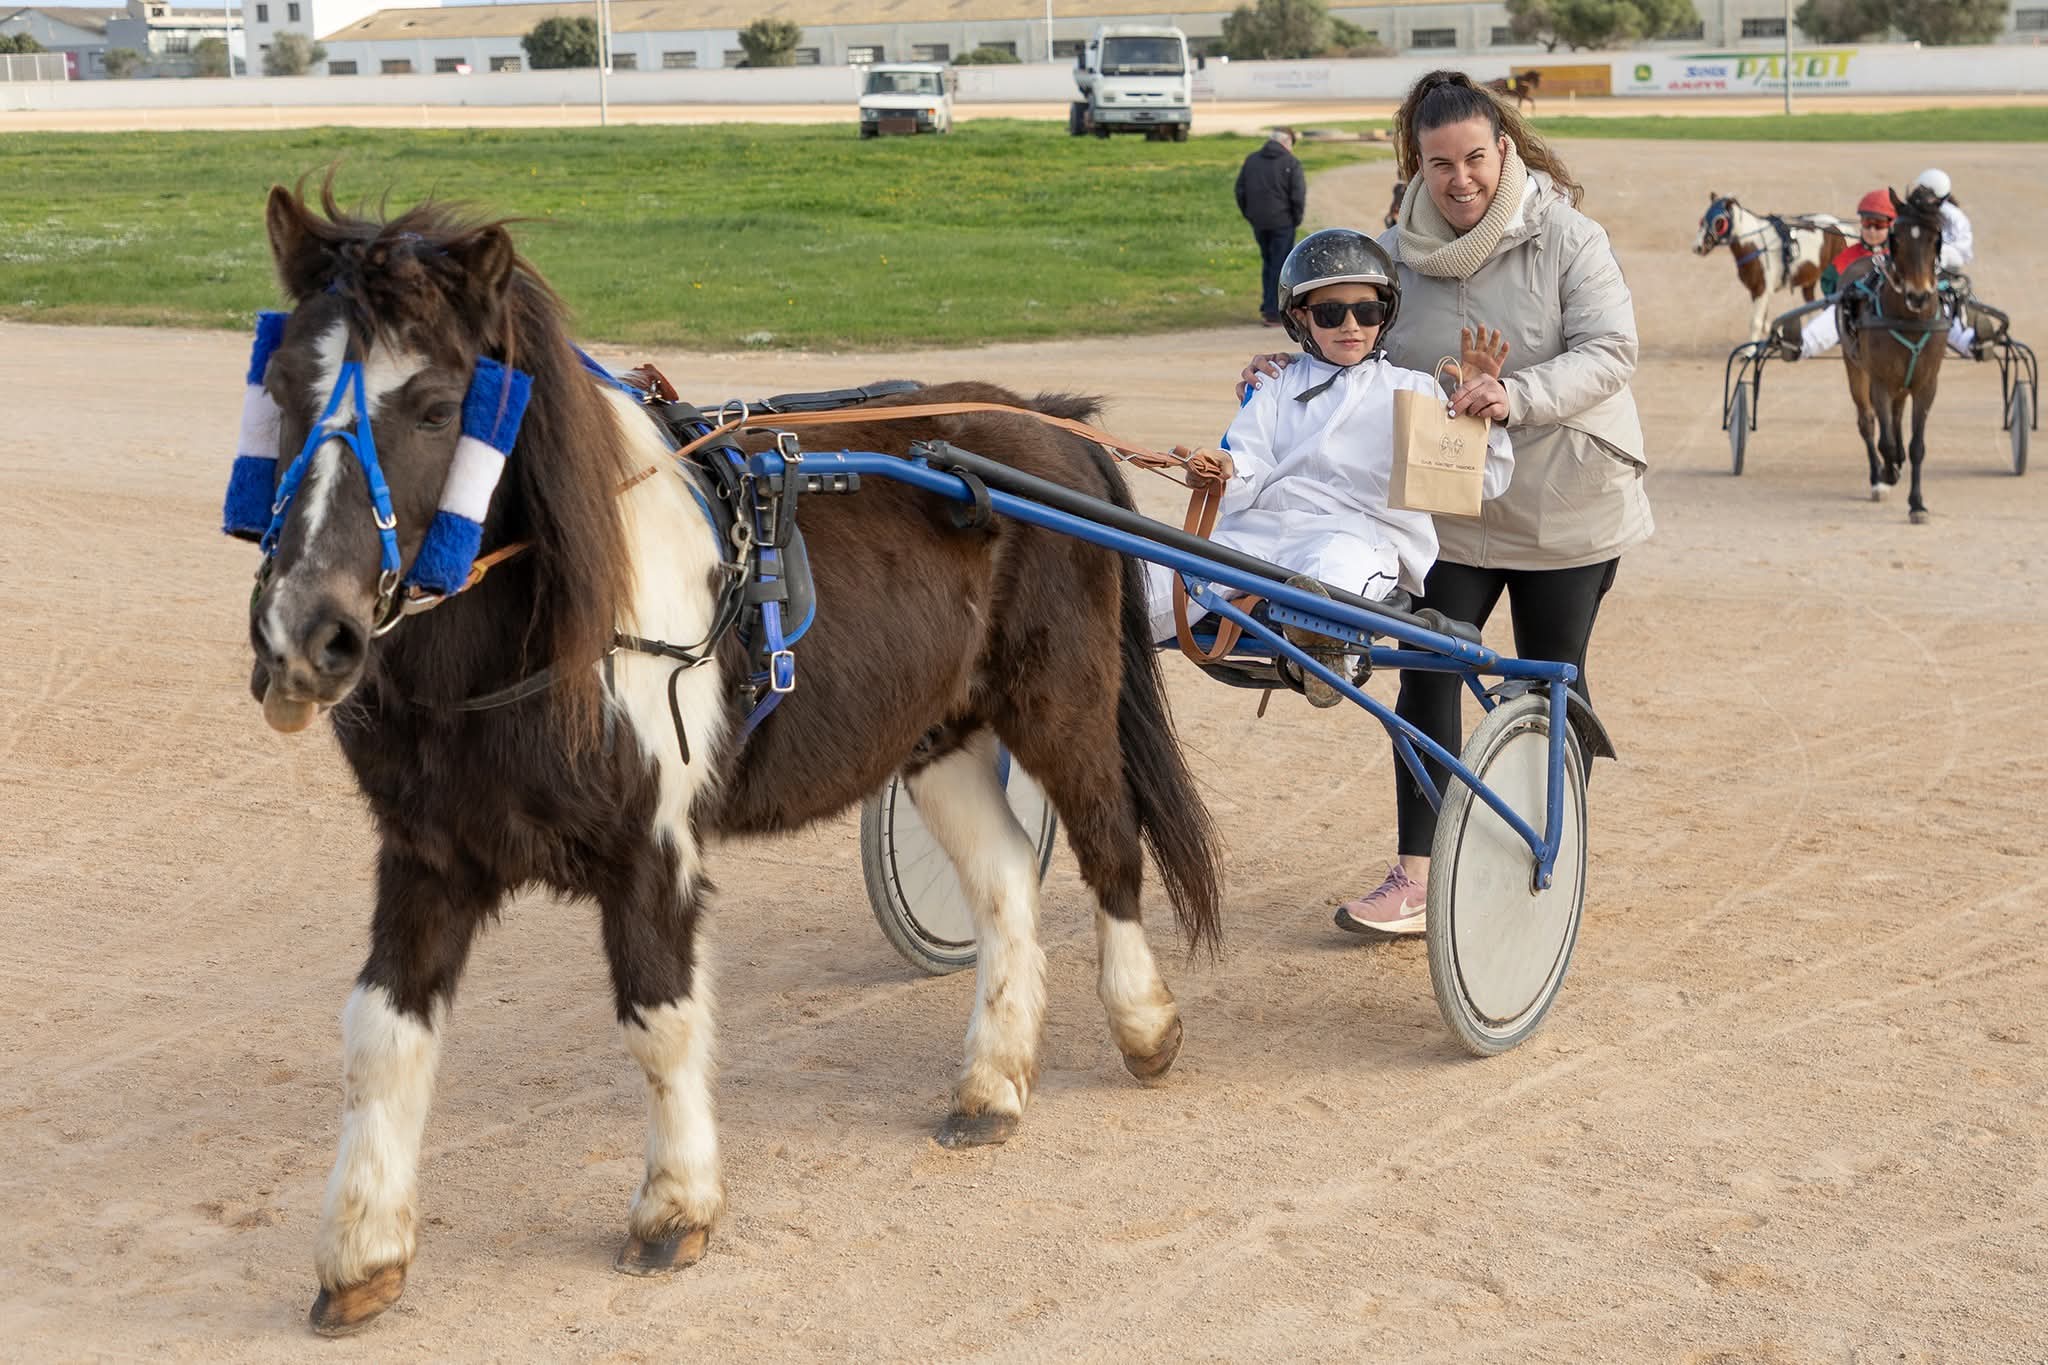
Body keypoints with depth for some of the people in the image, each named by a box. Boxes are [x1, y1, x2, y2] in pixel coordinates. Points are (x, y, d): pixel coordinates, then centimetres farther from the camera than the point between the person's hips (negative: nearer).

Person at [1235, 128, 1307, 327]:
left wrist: (1249, 216, 14)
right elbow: (1298, 196, -12)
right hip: (1282, 223, -5)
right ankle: (1273, 312, 2)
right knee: (1280, 266, 3)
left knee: (1267, 263, 19)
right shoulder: (1290, 163, -8)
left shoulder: (1251, 160, 6)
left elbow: (1240, 191, 8)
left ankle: (1267, 306, 18)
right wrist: (1297, 220, 1)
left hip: (1258, 223, 5)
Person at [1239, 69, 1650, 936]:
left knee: (1551, 679, 9)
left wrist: (1517, 396, -37)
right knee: (1427, 676, -3)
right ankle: (1414, 876, 1)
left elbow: (1609, 351, -21)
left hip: (1564, 502, -3)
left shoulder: (1565, 238, -13)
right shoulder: (1399, 253, -2)